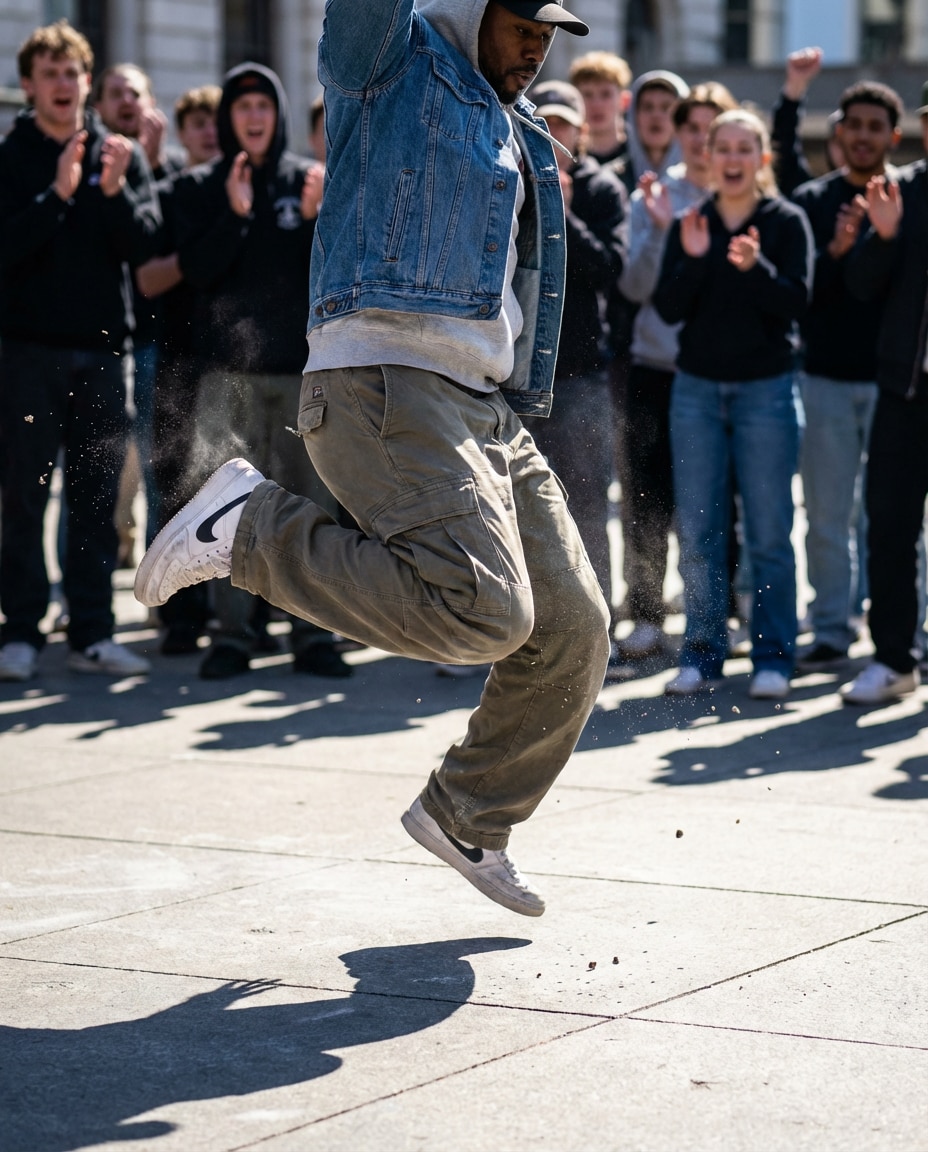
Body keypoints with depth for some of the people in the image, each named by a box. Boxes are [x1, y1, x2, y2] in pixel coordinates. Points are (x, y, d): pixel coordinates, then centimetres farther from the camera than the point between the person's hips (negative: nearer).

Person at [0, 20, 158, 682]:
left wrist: (116, 192, -18)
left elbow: (145, 246, -1)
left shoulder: (121, 155, 8)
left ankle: (93, 633, 8)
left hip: (101, 348, 2)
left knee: (97, 498, 4)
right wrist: (58, 194, -22)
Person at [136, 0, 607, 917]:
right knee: (482, 610, -27)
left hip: (485, 415, 9)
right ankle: (250, 525, -11)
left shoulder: (514, 127, 26)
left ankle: (467, 817, 23)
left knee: (571, 632, 4)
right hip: (385, 386, -9)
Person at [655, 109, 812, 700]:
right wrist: (693, 260, -16)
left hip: (766, 387, -3)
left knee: (769, 532, -1)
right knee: (698, 529, 4)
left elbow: (796, 301, -11)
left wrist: (755, 268, -27)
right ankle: (704, 651, 13)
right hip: (697, 386, 3)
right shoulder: (690, 224, 7)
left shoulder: (786, 222, 0)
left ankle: (774, 655, 6)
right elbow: (668, 308, -1)